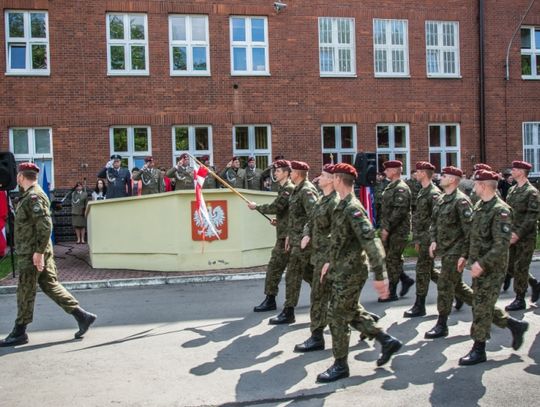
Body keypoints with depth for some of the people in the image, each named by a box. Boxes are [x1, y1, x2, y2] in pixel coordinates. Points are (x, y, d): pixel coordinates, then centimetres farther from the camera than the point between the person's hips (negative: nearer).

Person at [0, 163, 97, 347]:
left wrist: (38, 251, -23)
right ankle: (82, 316, 9)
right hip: (34, 252, 10)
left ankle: (19, 333, 12)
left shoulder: (34, 197, -16)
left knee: (25, 292, 1)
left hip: (32, 254, -10)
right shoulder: (29, 196, 16)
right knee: (51, 285, 10)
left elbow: (45, 226, -23)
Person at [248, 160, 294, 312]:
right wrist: (279, 220, 14)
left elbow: (275, 207, -21)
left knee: (274, 267, -6)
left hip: (286, 235, -10)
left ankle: (270, 300, -2)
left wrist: (256, 207, -9)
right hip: (286, 233, 10)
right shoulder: (285, 188, 18)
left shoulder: (288, 189, -13)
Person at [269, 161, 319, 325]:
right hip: (297, 238, 10)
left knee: (293, 274, -4)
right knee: (308, 272, 18)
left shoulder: (307, 191, -16)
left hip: (304, 239, -10)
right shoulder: (297, 190, 15)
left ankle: (288, 312, 3)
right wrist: (289, 234, 19)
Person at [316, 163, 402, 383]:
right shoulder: (342, 206, 9)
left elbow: (370, 242, -27)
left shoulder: (353, 209, -21)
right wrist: (330, 261, 23)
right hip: (341, 269, 10)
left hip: (350, 272, -10)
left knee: (338, 316, 0)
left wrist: (380, 275, -30)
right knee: (352, 312, 19)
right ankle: (387, 341, 31)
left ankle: (340, 366, 13)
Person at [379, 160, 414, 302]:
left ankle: (392, 293, 5)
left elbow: (399, 211, -23)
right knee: (390, 259, 14)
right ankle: (406, 280, 28)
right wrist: (383, 227, 15)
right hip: (389, 230, 9)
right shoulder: (390, 187, 15)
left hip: (397, 231, -9)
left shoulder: (401, 188, -15)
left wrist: (387, 228, -22)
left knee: (393, 260, -3)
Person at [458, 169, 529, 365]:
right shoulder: (480, 206, 9)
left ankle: (478, 350, 9)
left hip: (492, 268, -9)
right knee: (483, 306, 16)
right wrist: (466, 256, 15)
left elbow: (502, 245, -24)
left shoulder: (500, 211, -18)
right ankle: (516, 325, 33)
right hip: (479, 266, 9)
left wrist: (482, 263, -26)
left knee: (482, 307, -2)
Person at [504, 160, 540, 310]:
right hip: (512, 235, 7)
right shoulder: (512, 190, 10)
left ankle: (520, 300, 10)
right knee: (510, 266, 12)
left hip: (525, 236, -7)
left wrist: (518, 233, -21)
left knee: (520, 267, -2)